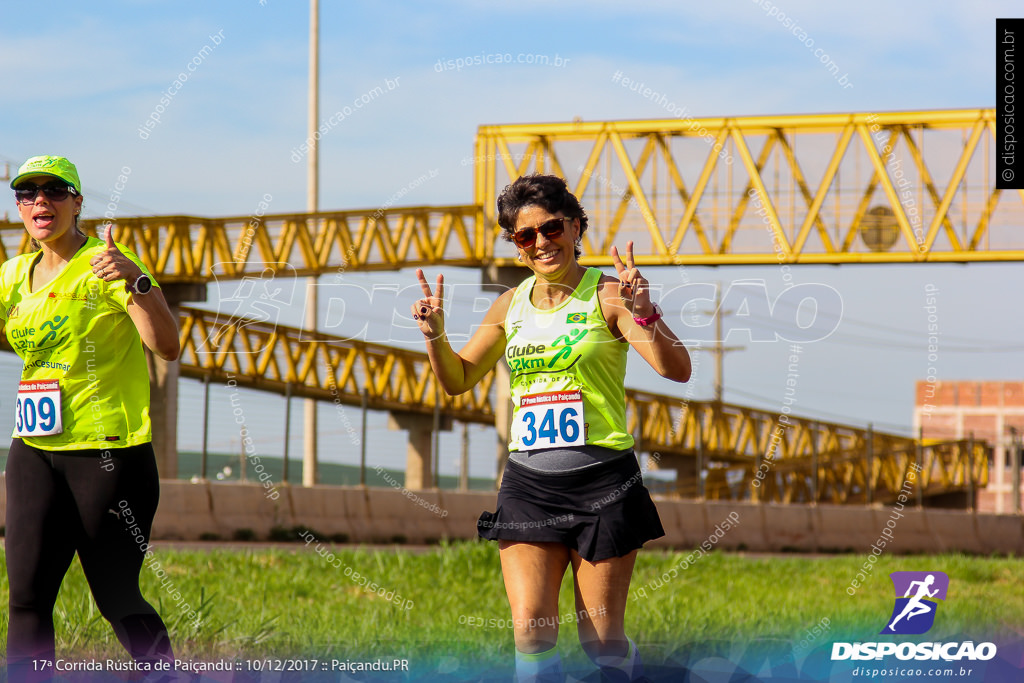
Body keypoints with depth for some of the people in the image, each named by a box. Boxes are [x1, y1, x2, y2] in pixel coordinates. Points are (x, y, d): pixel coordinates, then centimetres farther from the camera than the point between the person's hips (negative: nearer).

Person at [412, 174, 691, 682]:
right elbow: (458, 379, 23)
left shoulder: (608, 294, -4)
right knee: (530, 631, -8)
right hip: (528, 482, 4)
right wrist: (435, 336, 3)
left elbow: (677, 370, -14)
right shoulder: (511, 305, 11)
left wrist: (644, 314, -31)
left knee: (601, 640, 2)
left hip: (601, 480, -4)